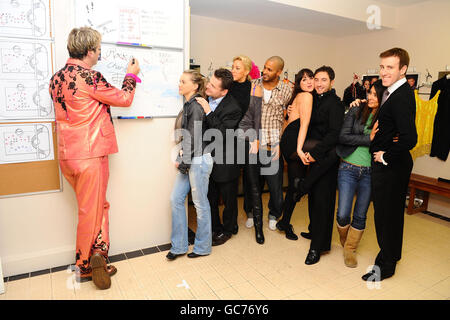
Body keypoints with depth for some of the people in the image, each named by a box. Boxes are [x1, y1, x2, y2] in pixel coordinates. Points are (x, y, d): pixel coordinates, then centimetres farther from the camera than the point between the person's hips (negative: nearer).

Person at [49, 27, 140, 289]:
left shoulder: (57, 77, 10)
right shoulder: (89, 77, -16)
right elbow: (124, 99, -6)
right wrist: (131, 75, 11)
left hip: (69, 154, 8)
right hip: (90, 154, -8)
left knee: (100, 206, 18)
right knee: (91, 211, 6)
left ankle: (98, 260, 24)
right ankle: (86, 267, 22)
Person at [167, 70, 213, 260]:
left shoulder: (196, 106, -13)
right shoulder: (188, 105, 14)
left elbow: (194, 138, -17)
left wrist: (184, 163, -12)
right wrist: (180, 159, 9)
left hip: (199, 160, -9)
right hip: (188, 161, 9)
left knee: (200, 203, 3)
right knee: (176, 199, 9)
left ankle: (203, 247, 21)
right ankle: (179, 246, 21)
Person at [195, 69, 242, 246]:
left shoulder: (232, 108, -21)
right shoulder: (204, 99, -1)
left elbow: (222, 135, -29)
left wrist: (208, 113, -29)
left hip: (225, 164, -6)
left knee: (228, 200, 15)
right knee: (210, 198, 19)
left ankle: (227, 230, 37)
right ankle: (215, 228, 41)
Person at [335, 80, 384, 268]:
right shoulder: (356, 112, 1)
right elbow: (343, 137, -7)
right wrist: (369, 139, -13)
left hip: (370, 173, 1)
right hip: (349, 169, -1)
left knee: (360, 215, 9)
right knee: (343, 215, 0)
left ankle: (350, 249, 30)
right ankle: (344, 240, 31)